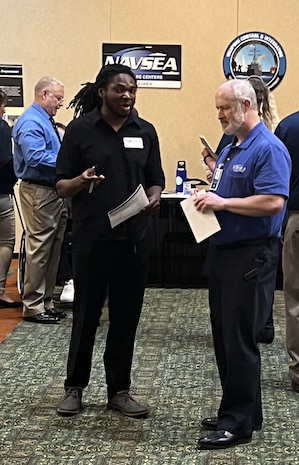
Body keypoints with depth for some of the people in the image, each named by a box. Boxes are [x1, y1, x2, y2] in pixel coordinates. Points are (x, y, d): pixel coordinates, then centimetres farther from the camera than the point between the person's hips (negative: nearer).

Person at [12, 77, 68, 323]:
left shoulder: (47, 122, 17)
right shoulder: (31, 122, -13)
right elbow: (35, 157, -25)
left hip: (55, 192, 10)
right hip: (39, 193, -10)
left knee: (53, 250, 13)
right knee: (39, 249, -6)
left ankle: (46, 302, 21)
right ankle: (33, 307, 1)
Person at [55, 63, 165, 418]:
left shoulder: (145, 131, 6)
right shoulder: (80, 129, -3)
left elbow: (155, 181, 11)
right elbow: (61, 186, -3)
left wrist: (154, 198, -12)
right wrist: (81, 181, -25)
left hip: (134, 238, 3)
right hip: (92, 237, -3)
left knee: (126, 316, 8)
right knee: (86, 314, 7)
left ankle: (119, 390, 20)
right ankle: (75, 387, 22)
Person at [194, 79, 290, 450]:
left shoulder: (268, 149, -14)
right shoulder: (230, 149, 15)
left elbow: (273, 201, -25)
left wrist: (223, 202, -21)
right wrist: (209, 197, 3)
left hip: (250, 256, -10)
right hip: (222, 251, 10)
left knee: (239, 340, -4)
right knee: (224, 337, 14)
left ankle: (238, 423, 6)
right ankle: (241, 410, 25)